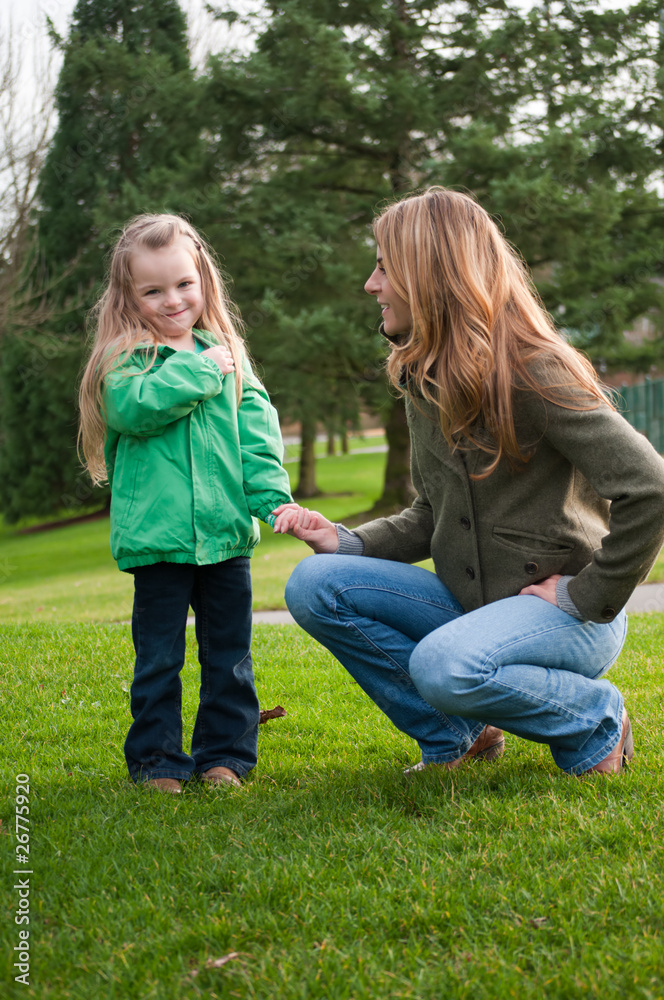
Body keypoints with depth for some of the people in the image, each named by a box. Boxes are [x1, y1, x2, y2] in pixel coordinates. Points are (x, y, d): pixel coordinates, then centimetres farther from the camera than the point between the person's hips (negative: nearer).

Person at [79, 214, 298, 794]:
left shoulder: (227, 354, 10)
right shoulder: (125, 358, 0)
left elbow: (257, 429, 5)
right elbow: (135, 407, -20)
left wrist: (273, 496, -7)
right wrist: (201, 372, -14)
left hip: (225, 533, 3)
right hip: (157, 536, -3)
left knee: (229, 654, 11)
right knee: (159, 659, 6)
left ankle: (225, 753, 24)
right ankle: (158, 761, 18)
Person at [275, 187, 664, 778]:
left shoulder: (536, 372, -18)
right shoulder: (424, 380, 9)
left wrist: (589, 596, -18)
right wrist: (348, 543, 0)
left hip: (562, 614, -8)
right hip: (470, 601, 8)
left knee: (445, 665, -36)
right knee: (315, 584, -9)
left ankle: (596, 722, -6)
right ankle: (457, 736, 3)